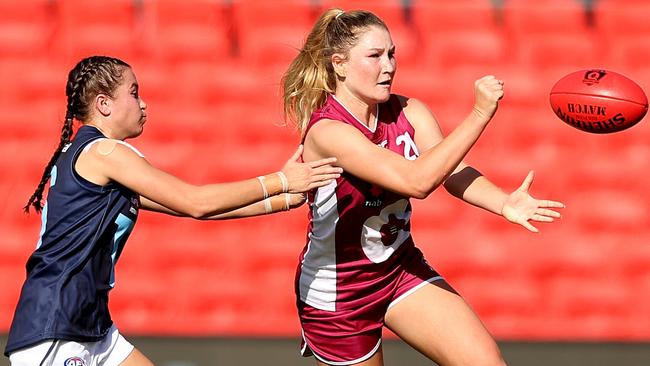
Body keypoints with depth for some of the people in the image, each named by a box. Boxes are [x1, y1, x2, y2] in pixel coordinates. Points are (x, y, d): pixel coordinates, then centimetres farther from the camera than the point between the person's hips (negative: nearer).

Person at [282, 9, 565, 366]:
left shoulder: (408, 113, -5)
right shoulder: (327, 132, -27)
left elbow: (454, 173, -19)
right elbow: (418, 180, -36)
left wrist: (503, 203, -39)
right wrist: (480, 112, -36)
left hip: (401, 267, 6)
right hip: (335, 293, -6)